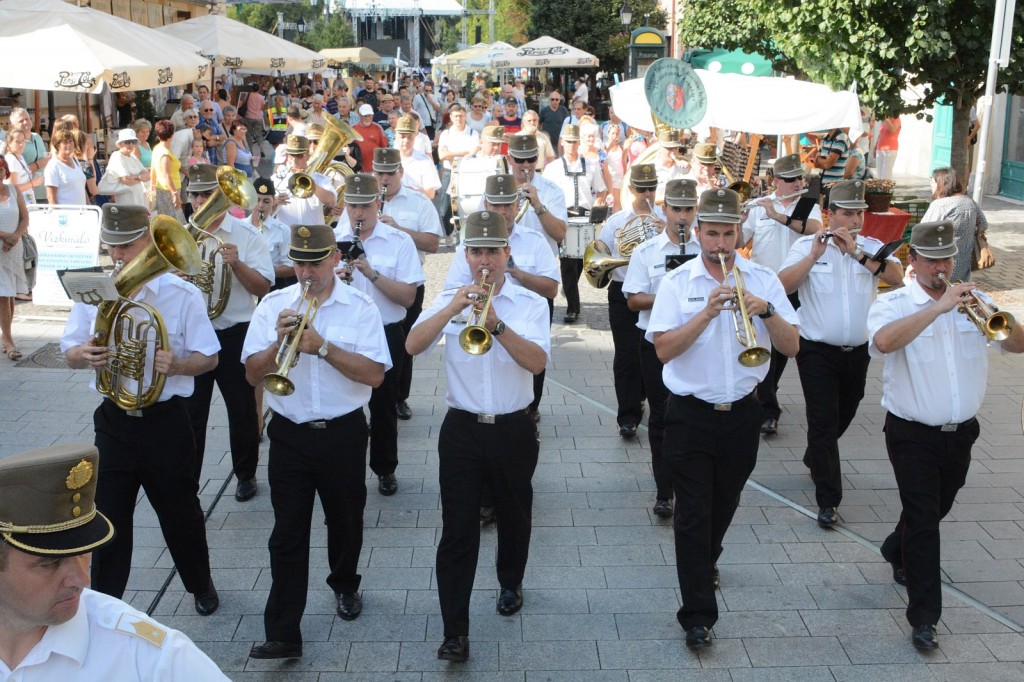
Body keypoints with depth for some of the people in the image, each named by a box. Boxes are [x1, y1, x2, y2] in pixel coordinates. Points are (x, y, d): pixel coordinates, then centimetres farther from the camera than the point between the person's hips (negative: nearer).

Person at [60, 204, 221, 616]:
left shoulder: (181, 295, -9)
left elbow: (208, 357, -6)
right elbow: (70, 353, 5)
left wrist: (176, 365, -28)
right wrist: (84, 355, -20)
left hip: (166, 420, -2)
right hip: (114, 421, 2)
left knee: (180, 511, 13)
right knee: (108, 516, 7)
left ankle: (201, 586, 37)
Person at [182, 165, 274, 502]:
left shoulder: (247, 234, -4)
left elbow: (262, 287, -8)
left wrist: (236, 263, -23)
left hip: (235, 334, -2)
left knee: (242, 408, 10)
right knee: (190, 409, 7)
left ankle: (245, 474, 27)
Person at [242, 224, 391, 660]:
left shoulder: (360, 308, -5)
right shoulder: (273, 305, 1)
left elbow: (375, 374, -14)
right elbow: (252, 374, -2)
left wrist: (323, 347, -23)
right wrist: (280, 342, -19)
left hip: (344, 433, 0)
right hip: (289, 435, 1)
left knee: (345, 520, 17)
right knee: (287, 533, -1)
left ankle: (345, 585, 45)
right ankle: (282, 633, 2)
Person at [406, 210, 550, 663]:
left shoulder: (530, 304, -3)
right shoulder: (449, 299, 2)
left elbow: (537, 361, -19)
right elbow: (412, 346, -14)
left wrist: (496, 325, -31)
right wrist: (453, 308, -25)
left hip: (514, 430, 0)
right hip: (461, 430, 0)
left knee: (515, 518, 20)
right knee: (457, 532, -3)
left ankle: (510, 584, 47)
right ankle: (455, 632, 3)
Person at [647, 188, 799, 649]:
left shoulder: (763, 280, 0)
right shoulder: (678, 282, -5)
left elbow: (792, 347, -6)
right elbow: (664, 349, -15)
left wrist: (766, 310, -23)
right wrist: (708, 312, -25)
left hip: (741, 414, 3)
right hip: (690, 415, -3)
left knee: (723, 507, 20)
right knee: (693, 513, -1)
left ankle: (703, 564, 48)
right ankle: (698, 615, 4)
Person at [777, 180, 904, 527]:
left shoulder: (873, 247, 2)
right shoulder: (807, 245, -6)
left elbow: (896, 276, -17)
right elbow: (784, 285, -19)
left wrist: (857, 253, -24)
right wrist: (814, 255, -27)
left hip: (857, 352, 4)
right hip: (817, 352, -4)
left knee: (842, 416, 21)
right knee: (824, 420, -7)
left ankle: (814, 459, 49)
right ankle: (828, 499, -2)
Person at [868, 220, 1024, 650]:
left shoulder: (972, 300, 4)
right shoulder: (893, 305, -10)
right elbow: (884, 341, -33)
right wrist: (938, 307, -34)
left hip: (961, 433, 5)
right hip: (913, 434, -5)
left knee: (937, 510, 22)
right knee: (924, 520, -5)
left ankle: (897, 553, 50)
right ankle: (923, 617, 3)